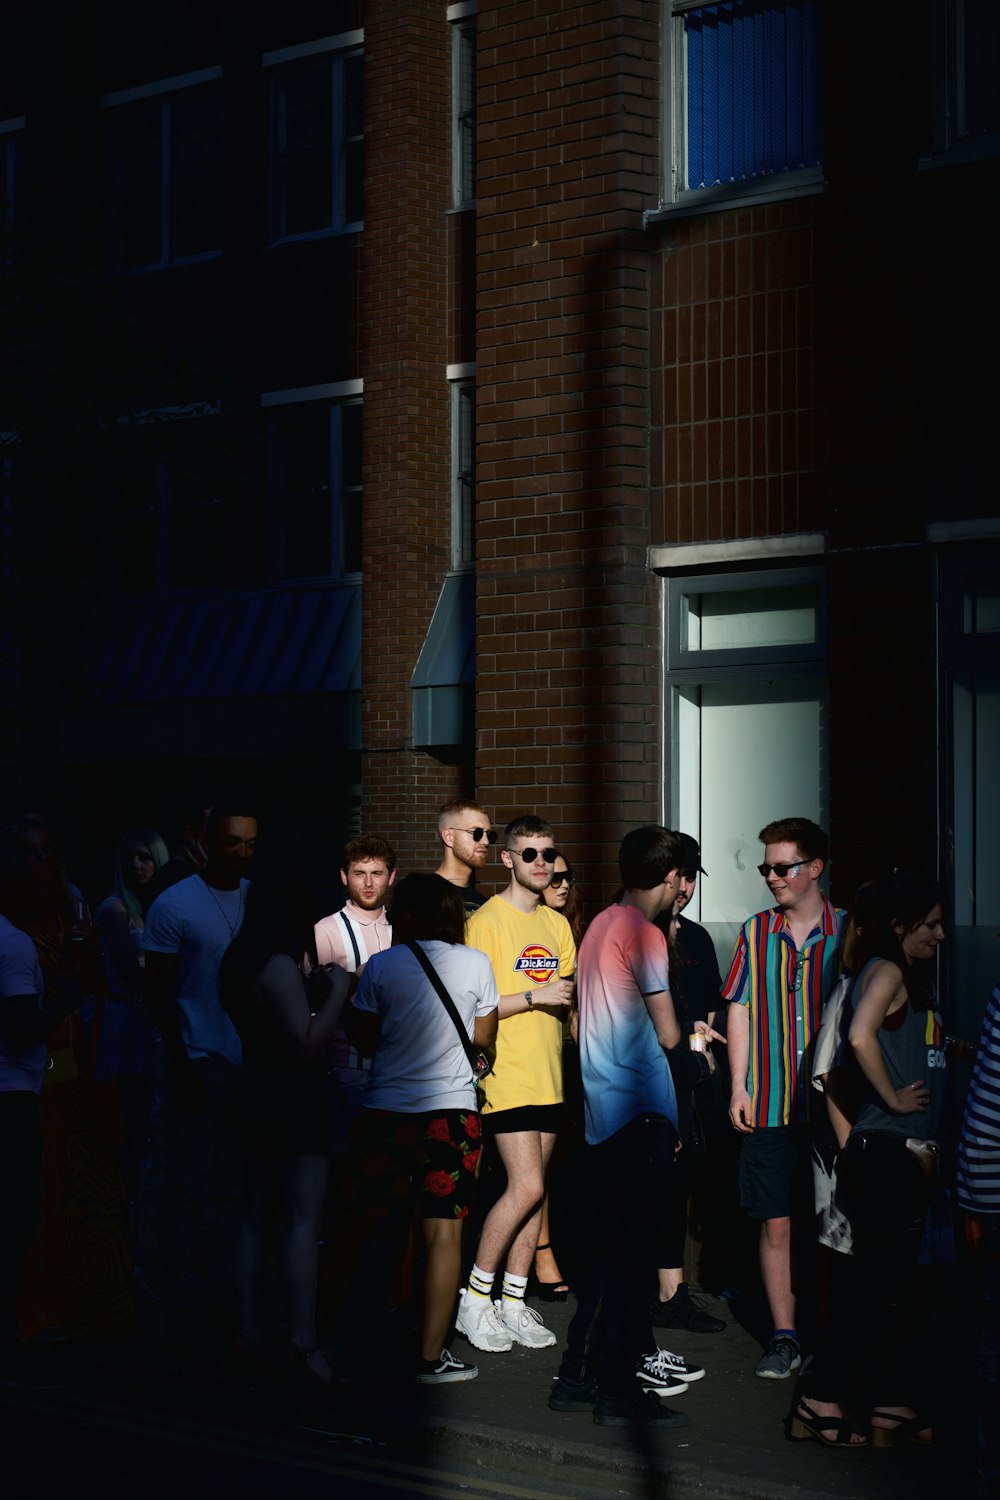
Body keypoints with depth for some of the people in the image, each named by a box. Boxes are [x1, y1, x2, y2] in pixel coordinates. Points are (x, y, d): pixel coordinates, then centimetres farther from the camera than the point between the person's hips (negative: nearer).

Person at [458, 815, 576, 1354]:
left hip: (549, 1076, 7)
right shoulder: (485, 922, -8)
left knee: (533, 1190, 7)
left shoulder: (557, 925, 14)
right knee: (526, 1187, -13)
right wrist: (534, 996, -19)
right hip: (507, 1077, -7)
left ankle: (514, 1301, 13)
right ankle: (475, 1295, 1)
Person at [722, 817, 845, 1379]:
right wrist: (739, 1087, 3)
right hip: (770, 1106, 2)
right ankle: (785, 1339, 8)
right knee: (776, 1224, 2)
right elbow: (740, 1010, 10)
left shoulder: (848, 932, 0)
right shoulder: (756, 933, 6)